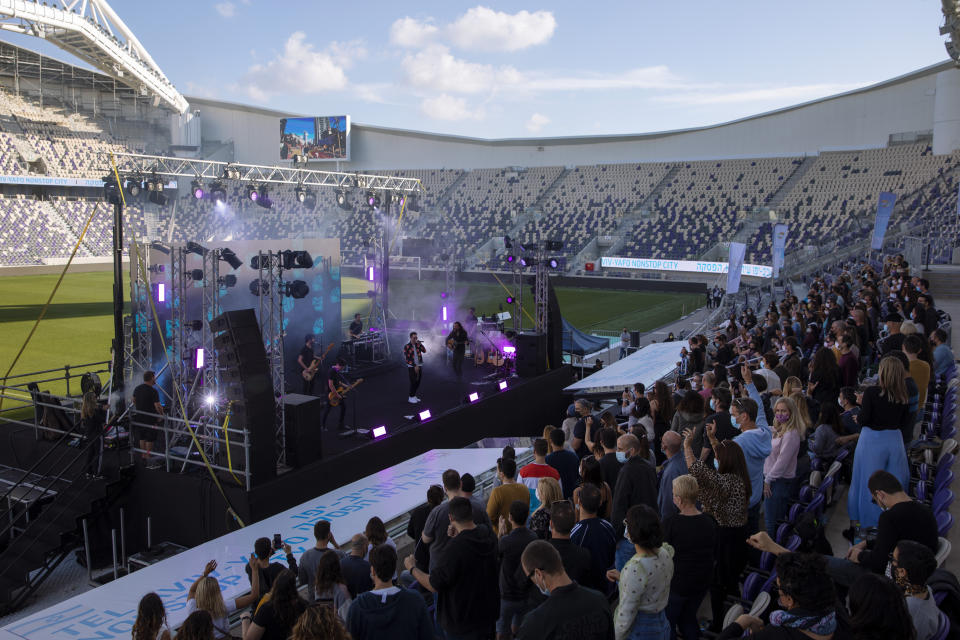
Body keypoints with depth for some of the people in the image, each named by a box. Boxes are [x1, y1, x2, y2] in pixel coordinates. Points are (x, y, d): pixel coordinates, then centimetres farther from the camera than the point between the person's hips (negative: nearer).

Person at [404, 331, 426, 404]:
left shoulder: (418, 344, 4)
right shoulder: (406, 346, -11)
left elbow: (424, 351, -10)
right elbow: (406, 358, -13)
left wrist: (420, 344, -23)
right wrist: (415, 366, -16)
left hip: (419, 366, 5)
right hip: (411, 367, -5)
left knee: (418, 382, 10)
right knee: (413, 383, -5)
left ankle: (413, 396, 25)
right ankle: (411, 398, 9)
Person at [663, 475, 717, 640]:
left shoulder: (670, 524, -23)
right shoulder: (709, 522, -7)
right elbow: (714, 552, 7)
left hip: (676, 584, -5)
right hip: (702, 583, 5)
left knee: (668, 623, 14)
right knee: (688, 618, 24)